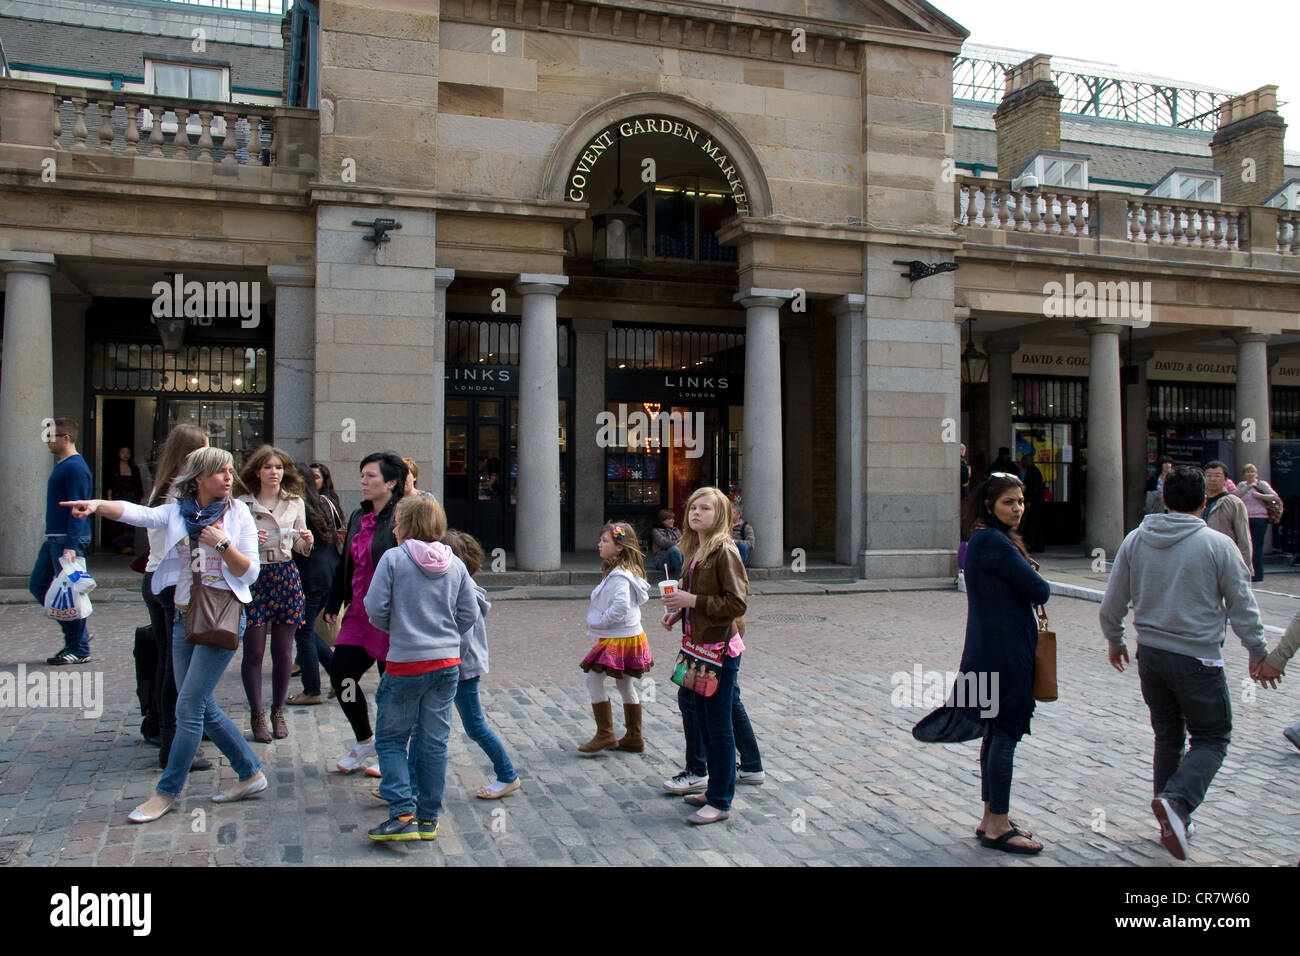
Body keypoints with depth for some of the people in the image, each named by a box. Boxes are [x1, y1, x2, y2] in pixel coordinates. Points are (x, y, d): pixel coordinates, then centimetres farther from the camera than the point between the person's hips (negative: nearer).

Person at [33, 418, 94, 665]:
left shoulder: (75, 467, -14)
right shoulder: (62, 465, 17)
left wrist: (71, 545, -25)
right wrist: (55, 540, 23)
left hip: (68, 539, -10)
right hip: (54, 538, 10)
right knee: (38, 585, 13)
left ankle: (79, 650, 5)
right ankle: (76, 635, 20)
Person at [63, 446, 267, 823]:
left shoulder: (237, 513, -3)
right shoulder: (177, 510, 4)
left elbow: (251, 572, -5)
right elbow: (138, 513, -16)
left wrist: (222, 544, -19)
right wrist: (98, 505, -34)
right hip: (185, 618, 5)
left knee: (189, 707, -5)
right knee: (203, 707, 11)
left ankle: (167, 792, 10)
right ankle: (251, 773, 25)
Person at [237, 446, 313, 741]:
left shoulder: (295, 503, 9)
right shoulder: (242, 504, 0)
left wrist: (307, 541, -6)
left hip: (286, 577, 2)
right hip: (253, 577, -2)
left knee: (283, 651, 5)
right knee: (254, 651, -1)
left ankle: (278, 711, 21)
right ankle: (257, 715, 12)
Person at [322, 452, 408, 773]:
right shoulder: (358, 518, 12)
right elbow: (345, 565, 19)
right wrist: (333, 604, 19)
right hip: (359, 614, 8)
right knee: (340, 673, 6)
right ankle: (365, 741, 26)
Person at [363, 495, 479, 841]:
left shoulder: (393, 558, -8)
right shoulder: (455, 564, 3)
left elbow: (376, 609, -10)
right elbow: (469, 615, 3)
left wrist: (395, 629, 9)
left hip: (406, 663, -4)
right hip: (448, 663, 4)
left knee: (390, 740, 10)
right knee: (434, 742, 12)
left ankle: (403, 814, 0)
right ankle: (429, 818, 18)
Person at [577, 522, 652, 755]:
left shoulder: (620, 576, -20)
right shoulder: (614, 571, 12)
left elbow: (621, 605, -33)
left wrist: (598, 622, -19)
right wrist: (598, 621, 10)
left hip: (618, 639, -10)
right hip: (629, 637, 10)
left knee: (594, 680, -6)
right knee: (625, 685, 15)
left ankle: (605, 735, 1)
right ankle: (634, 738, 23)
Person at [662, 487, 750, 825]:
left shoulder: (724, 552, -16)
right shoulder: (695, 551, 11)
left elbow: (737, 603, -21)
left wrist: (692, 600, -23)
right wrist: (678, 612, 6)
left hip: (720, 648, -9)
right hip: (699, 645, 9)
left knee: (719, 726, -1)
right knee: (705, 722, 18)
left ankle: (720, 802, 9)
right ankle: (719, 786, 31)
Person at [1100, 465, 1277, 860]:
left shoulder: (1135, 540, -1)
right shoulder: (1218, 545, -11)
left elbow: (1112, 603, 3)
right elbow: (1243, 608, -4)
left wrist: (1115, 642, 20)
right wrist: (1258, 655, 10)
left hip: (1150, 655, 4)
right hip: (1197, 660, -4)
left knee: (1167, 737, 17)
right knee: (1212, 738, 8)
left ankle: (1172, 820, 24)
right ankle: (1176, 800, -14)